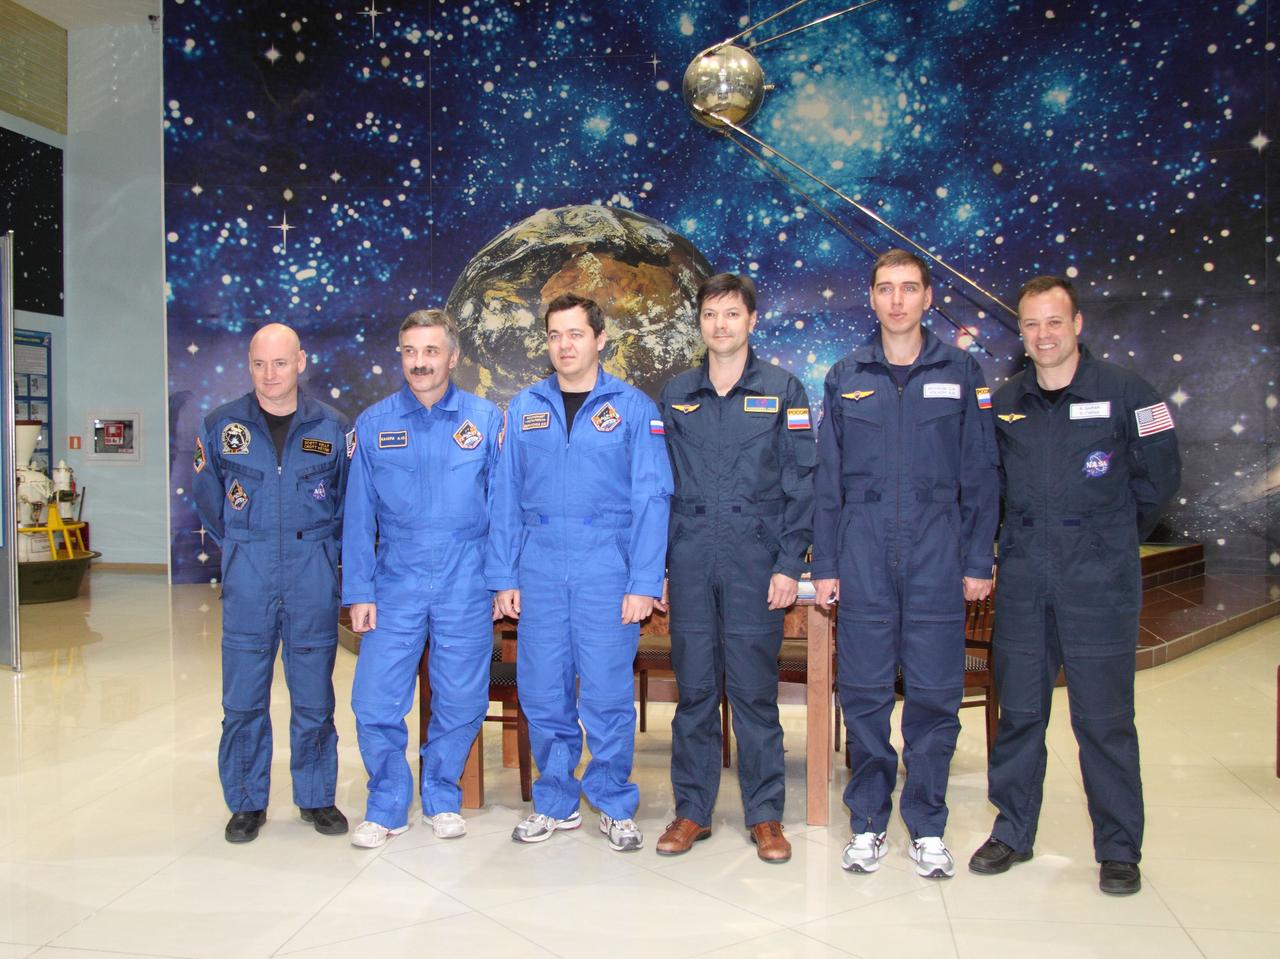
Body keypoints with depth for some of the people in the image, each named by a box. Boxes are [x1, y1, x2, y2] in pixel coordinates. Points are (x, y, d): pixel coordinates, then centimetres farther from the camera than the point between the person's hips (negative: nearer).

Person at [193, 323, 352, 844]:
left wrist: (320, 545, 8)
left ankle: (316, 796, 22)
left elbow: (350, 498, 11)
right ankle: (247, 802, 22)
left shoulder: (333, 427, 1)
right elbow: (207, 496, 14)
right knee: (243, 697, 6)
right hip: (246, 580, 1)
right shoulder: (221, 425, 2)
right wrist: (241, 546, 12)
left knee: (314, 695, 7)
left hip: (313, 579, 0)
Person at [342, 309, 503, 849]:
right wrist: (358, 592, 0)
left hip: (466, 586, -1)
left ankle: (442, 798, 30)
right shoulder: (374, 424, 4)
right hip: (396, 584, 1)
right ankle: (387, 807, 22)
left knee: (461, 702, 7)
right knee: (376, 703, 1)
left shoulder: (486, 420, 1)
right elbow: (358, 515, 5)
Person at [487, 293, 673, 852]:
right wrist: (503, 578, 4)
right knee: (542, 693, 8)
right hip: (539, 569, 3)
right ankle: (555, 802, 25)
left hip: (607, 569, -3)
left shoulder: (633, 408, 1)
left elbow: (651, 500, -2)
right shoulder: (524, 409, 10)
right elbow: (506, 499, 10)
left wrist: (644, 583, -9)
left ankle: (616, 806, 20)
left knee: (608, 693, 1)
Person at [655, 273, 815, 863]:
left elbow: (801, 482, 1)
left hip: (756, 559, -2)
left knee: (755, 690, 4)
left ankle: (765, 814, 18)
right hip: (689, 559, 2)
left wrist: (790, 563, -6)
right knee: (694, 688, 8)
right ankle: (692, 810, 20)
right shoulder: (675, 395, 10)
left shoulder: (782, 390, 3)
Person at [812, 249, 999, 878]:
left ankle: (927, 827, 19)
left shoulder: (961, 373, 6)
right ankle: (868, 822, 20)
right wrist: (824, 564, 4)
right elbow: (827, 478, 8)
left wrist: (979, 561, 1)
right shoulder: (845, 378, 8)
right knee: (864, 693, 5)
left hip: (938, 550, 0)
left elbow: (980, 475, 6)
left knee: (935, 694, 4)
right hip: (863, 550, 1)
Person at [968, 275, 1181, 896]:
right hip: (1022, 581, 3)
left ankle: (1119, 849, 19)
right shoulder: (1003, 403, 8)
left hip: (1100, 582, -3)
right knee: (1018, 712, 9)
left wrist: (1112, 539, 11)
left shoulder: (1125, 393, -2)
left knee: (1104, 717, 3)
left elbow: (1159, 478, 6)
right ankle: (1012, 833, 23)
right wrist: (1032, 530, 13)